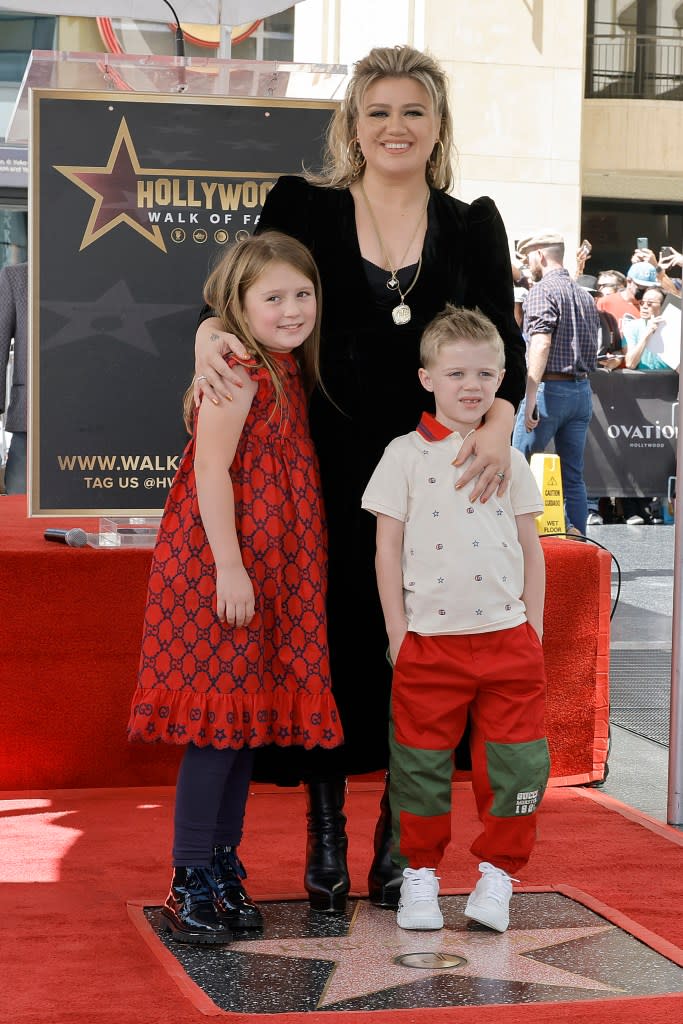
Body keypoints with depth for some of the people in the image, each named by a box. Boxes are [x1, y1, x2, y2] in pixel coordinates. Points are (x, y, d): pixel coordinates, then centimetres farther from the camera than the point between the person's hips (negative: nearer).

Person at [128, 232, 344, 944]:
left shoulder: (286, 373, 13)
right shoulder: (238, 374, -14)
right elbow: (211, 470, -19)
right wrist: (229, 566, -22)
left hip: (265, 571, 9)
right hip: (222, 566, -9)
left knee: (245, 717, 12)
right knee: (221, 717, -7)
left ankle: (224, 865, 21)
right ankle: (190, 883, 0)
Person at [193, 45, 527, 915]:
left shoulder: (473, 226, 8)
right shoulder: (302, 207, 6)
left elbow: (502, 341, 1)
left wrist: (499, 424, -18)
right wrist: (208, 336, -17)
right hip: (329, 463, -1)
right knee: (330, 638, 3)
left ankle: (398, 838, 16)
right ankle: (325, 829, 19)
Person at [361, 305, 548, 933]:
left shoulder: (511, 461, 8)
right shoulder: (405, 456, 1)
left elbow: (531, 551, 12)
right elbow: (388, 549, 1)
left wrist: (533, 633, 7)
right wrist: (398, 634, -3)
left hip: (507, 639, 2)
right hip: (429, 641, -2)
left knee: (517, 763, 1)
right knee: (422, 766, 5)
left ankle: (497, 873, 15)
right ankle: (420, 876, 19)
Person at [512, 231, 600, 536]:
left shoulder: (543, 290, -9)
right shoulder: (585, 296, 16)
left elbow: (541, 344, -21)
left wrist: (530, 401, -23)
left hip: (550, 388, -7)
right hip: (582, 391, 8)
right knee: (573, 476, 9)